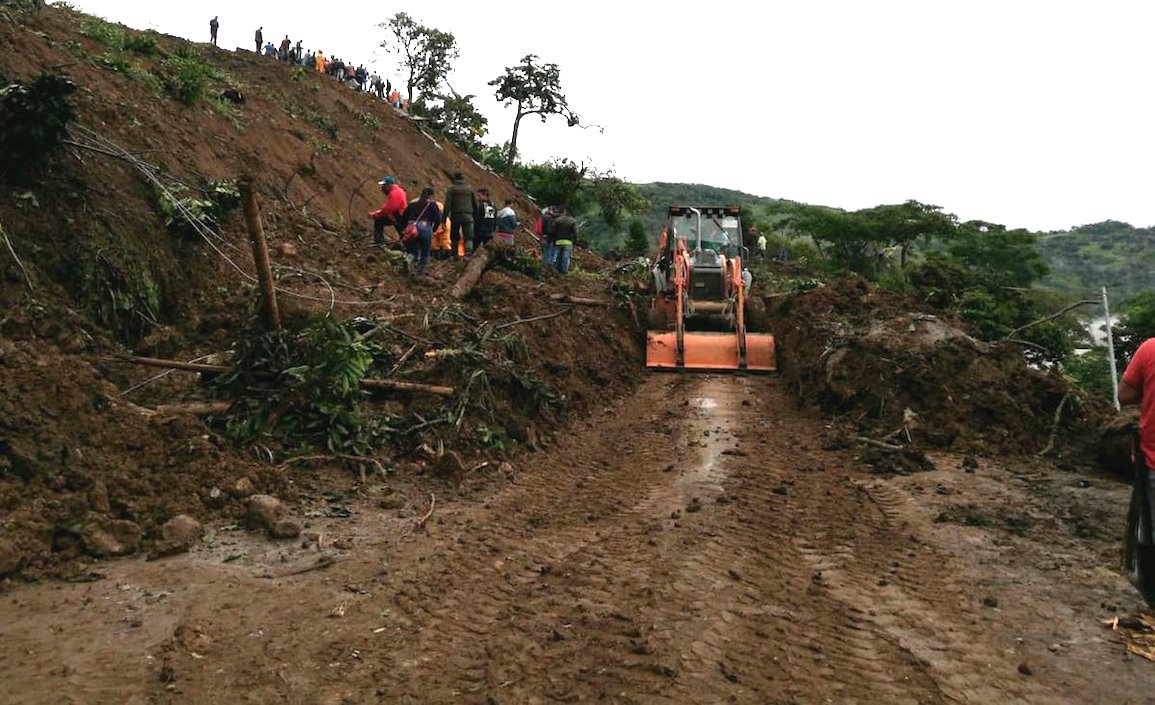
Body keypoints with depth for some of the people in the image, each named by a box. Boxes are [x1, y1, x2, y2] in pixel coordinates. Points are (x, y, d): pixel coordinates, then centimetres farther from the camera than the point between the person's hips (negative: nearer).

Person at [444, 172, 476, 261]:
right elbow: (475, 205, 12)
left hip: (456, 216, -1)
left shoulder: (451, 189, 2)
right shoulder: (470, 189, 10)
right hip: (468, 216, 1)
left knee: (455, 237, 10)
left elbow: (447, 205, -4)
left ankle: (455, 255, 11)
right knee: (468, 237, -2)